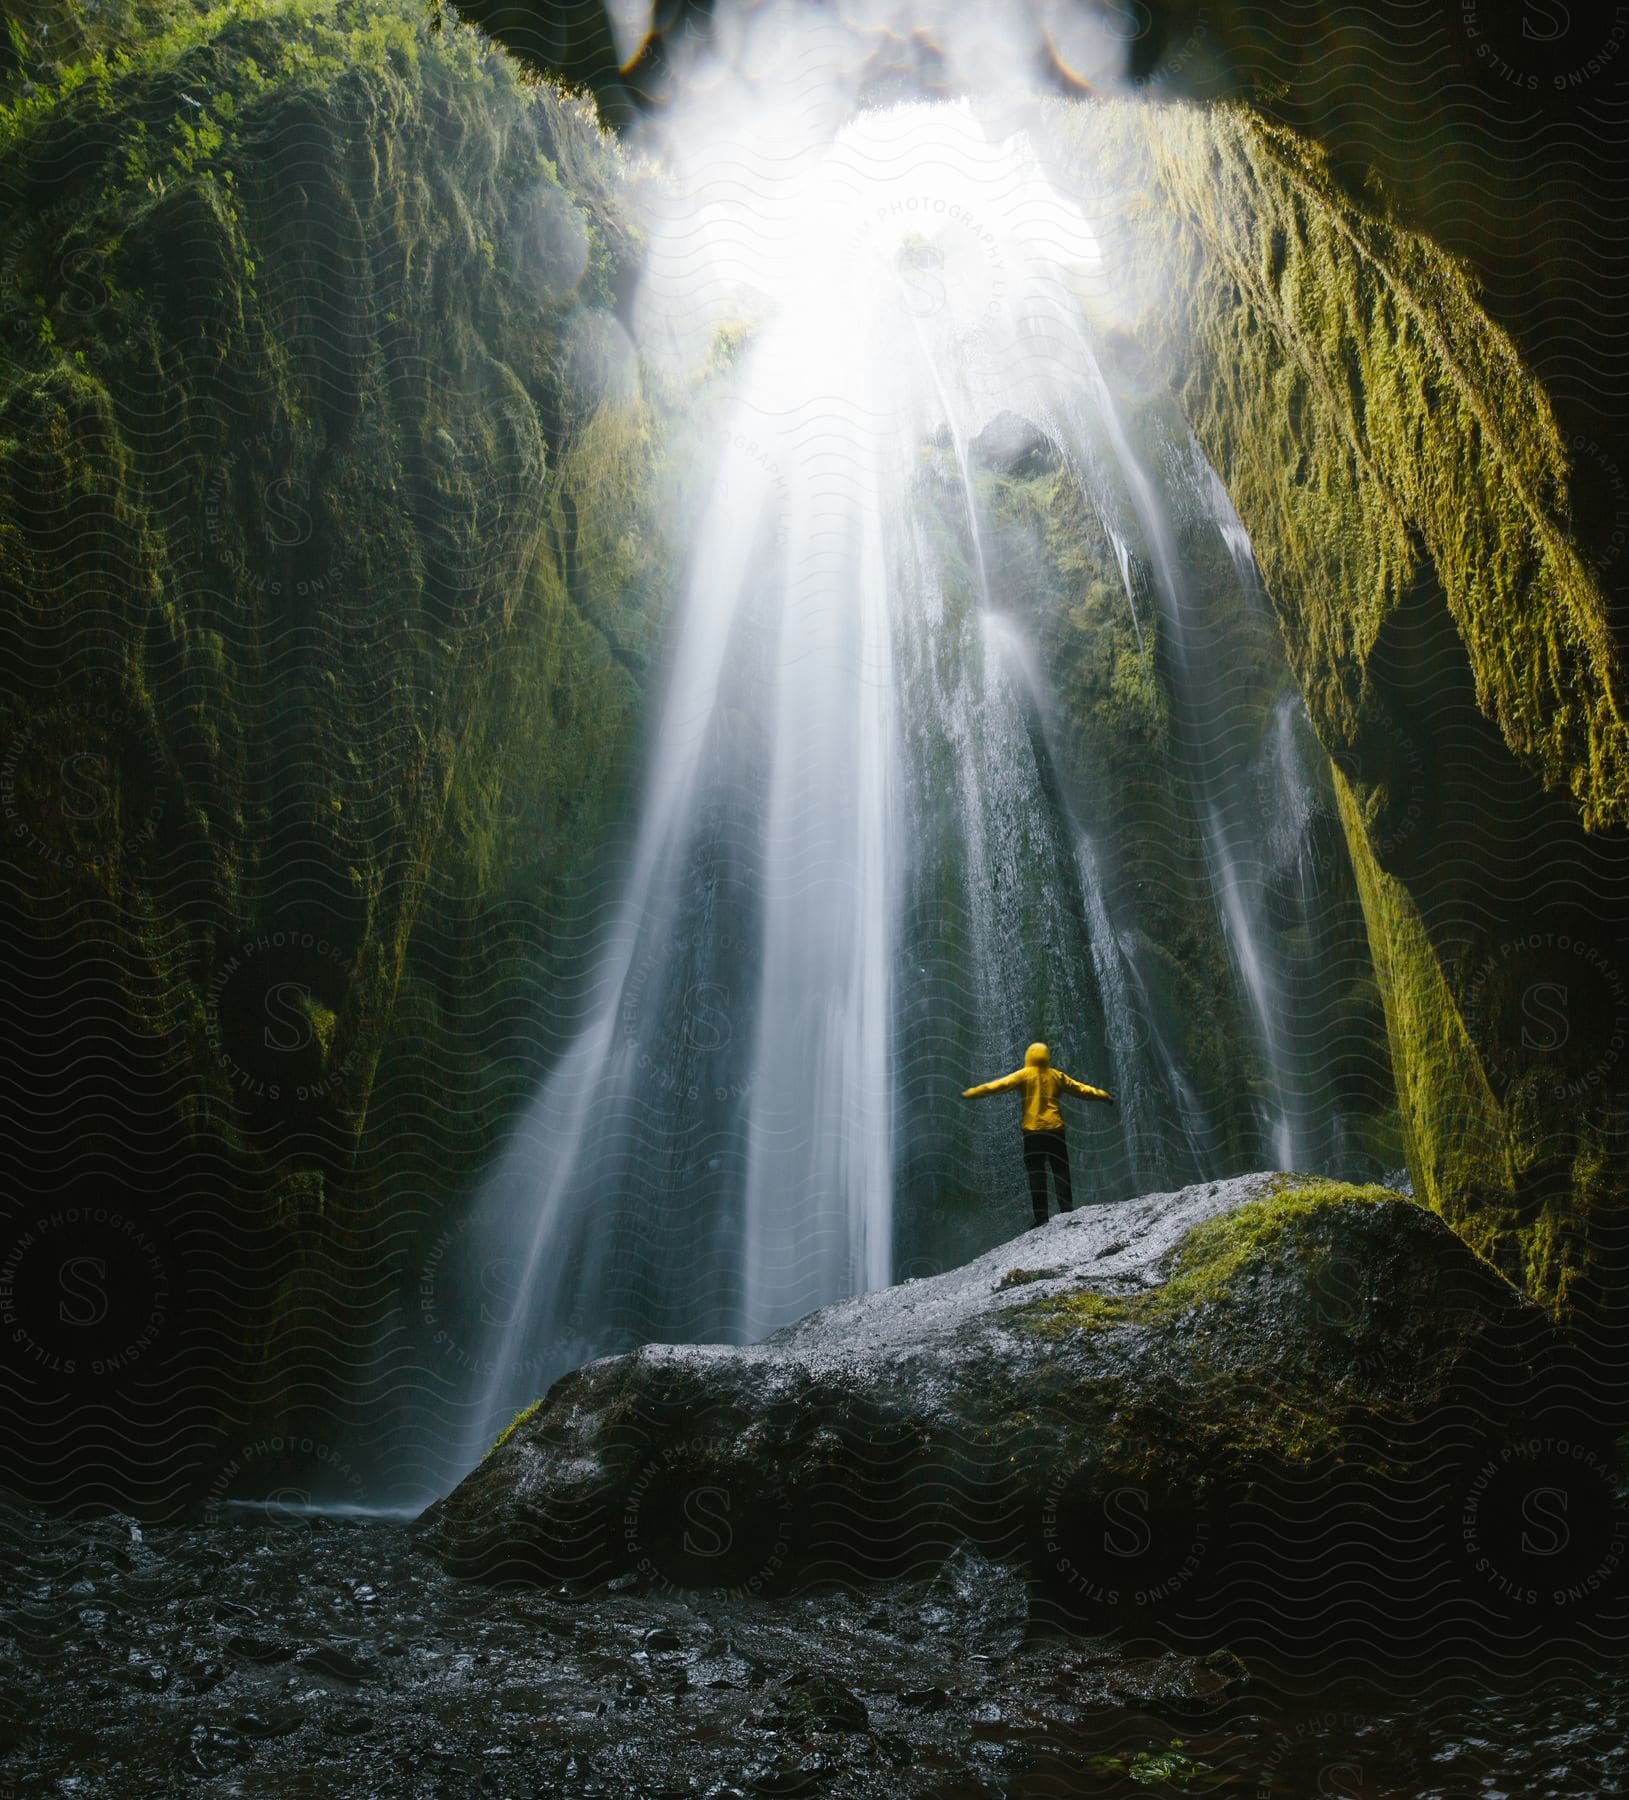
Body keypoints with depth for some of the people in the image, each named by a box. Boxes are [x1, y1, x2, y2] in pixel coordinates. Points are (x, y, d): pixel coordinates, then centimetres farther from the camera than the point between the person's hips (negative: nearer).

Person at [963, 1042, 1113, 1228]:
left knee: (1036, 1175, 1)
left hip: (1033, 1130, -2)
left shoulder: (1024, 1075, -2)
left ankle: (1041, 1217, -4)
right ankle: (1067, 1212, 3)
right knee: (1061, 1172, 8)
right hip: (1055, 1129, 2)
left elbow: (999, 1085, -9)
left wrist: (969, 1093, -7)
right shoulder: (1056, 1075, 7)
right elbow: (1081, 1089, 14)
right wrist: (1104, 1096, 28)